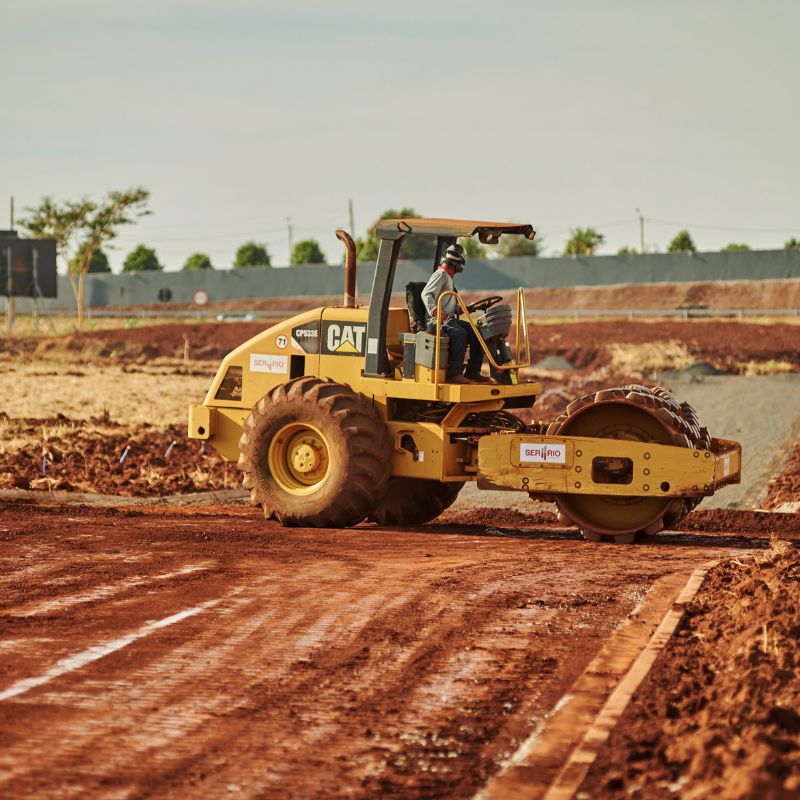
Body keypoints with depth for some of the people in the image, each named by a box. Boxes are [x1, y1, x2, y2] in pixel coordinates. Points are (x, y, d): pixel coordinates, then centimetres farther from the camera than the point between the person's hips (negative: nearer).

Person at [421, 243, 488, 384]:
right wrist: (434, 311, -35)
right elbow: (426, 294, -20)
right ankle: (454, 373, -35)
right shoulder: (441, 274, -6)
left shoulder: (448, 277, 26)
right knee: (459, 333, -34)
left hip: (450, 319, 10)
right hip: (437, 321, -10)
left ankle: (473, 371, -1)